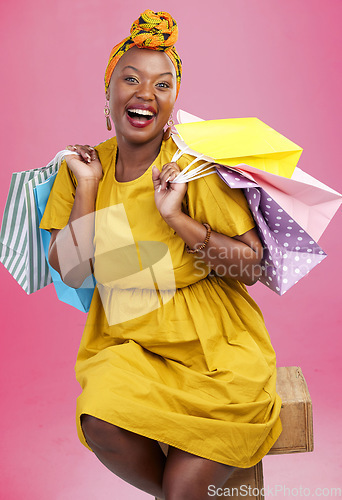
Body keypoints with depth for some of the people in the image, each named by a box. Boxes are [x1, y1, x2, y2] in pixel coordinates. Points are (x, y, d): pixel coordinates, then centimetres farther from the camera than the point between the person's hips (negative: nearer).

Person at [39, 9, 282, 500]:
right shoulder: (82, 167, 3)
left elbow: (252, 266, -10)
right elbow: (70, 272, -4)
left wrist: (178, 218, -21)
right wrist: (87, 187, -8)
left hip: (212, 338, -3)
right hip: (127, 338, 3)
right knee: (101, 423, -24)